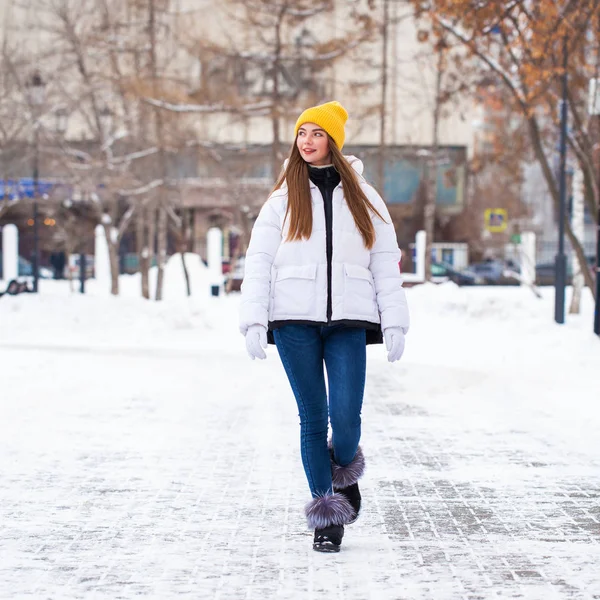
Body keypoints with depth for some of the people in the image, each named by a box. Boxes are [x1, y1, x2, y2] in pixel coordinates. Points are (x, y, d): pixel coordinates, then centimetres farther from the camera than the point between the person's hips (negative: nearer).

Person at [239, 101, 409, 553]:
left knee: (346, 417, -11)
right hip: (295, 320, 0)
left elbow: (386, 261, 11)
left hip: (348, 321, 0)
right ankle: (326, 515, 10)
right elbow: (259, 260, 6)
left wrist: (394, 322, 2)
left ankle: (346, 474, 22)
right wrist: (254, 320, -5)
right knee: (313, 418, 0)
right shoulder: (284, 198, 11)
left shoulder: (361, 197, 13)